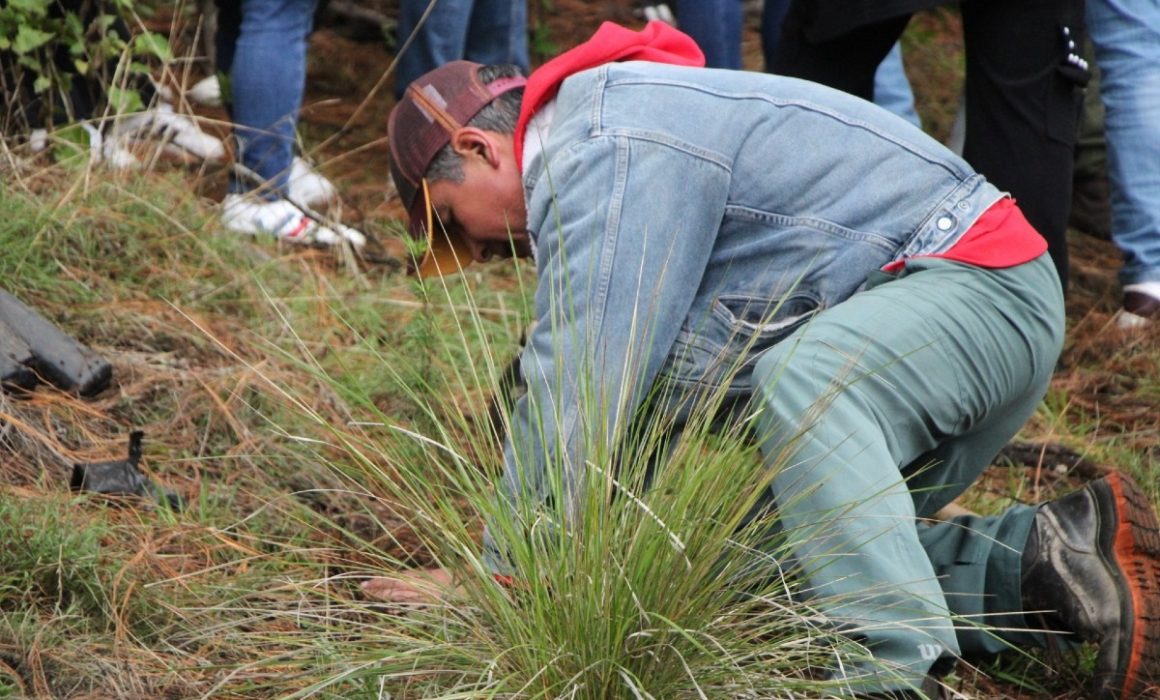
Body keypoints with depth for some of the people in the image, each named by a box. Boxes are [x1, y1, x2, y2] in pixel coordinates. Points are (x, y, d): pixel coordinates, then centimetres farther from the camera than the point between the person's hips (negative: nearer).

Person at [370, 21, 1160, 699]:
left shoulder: (608, 149, -18)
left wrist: (502, 572, -15)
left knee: (799, 378, -37)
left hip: (983, 284, -10)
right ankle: (1052, 554, -5)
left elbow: (578, 386, -23)